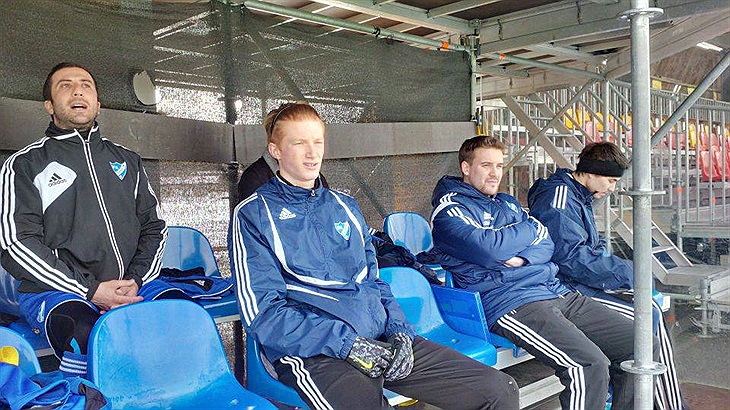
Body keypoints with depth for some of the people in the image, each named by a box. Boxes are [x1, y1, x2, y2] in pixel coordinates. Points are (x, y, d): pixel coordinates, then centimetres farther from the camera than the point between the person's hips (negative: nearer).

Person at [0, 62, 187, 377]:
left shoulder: (126, 160, 22)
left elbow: (154, 227, 17)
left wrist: (134, 280, -4)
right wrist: (92, 290, -13)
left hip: (129, 284, 3)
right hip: (54, 290, -3)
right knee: (85, 334, -36)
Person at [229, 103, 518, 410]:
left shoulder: (346, 207, 20)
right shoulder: (253, 215, 2)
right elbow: (262, 314, -6)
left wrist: (398, 330, 4)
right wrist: (348, 344, -13)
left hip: (382, 339, 6)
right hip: (315, 353, -5)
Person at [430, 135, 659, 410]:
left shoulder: (507, 202, 26)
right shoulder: (449, 210, 0)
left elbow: (546, 244, 16)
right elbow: (489, 249, -17)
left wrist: (523, 258, -9)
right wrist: (531, 228, 2)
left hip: (557, 293, 8)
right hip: (510, 303, -8)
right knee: (590, 365, -29)